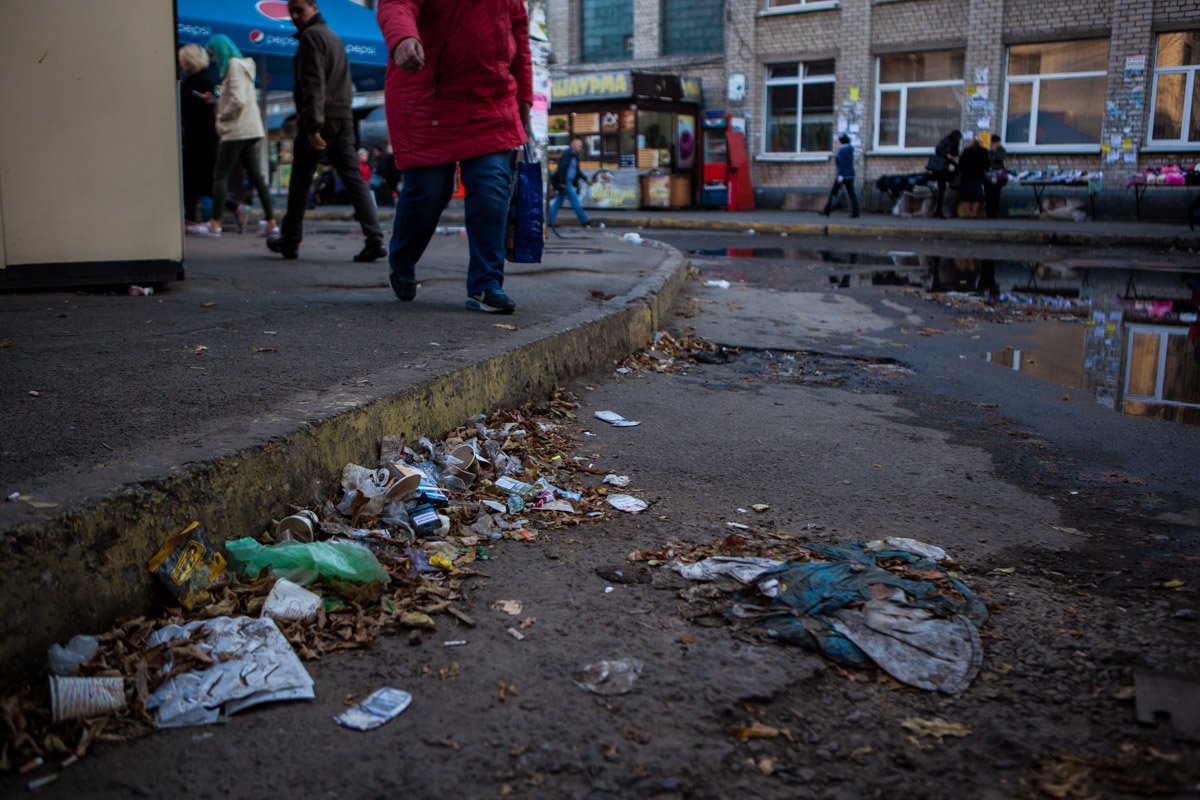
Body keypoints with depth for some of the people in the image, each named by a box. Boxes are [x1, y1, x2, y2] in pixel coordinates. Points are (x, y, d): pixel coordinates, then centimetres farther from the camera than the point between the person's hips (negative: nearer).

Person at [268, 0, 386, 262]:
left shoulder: (310, 36, -7)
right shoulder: (333, 36, 22)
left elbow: (313, 84, -17)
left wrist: (312, 125, -22)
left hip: (321, 120, -8)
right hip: (344, 117, 8)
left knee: (300, 184, 4)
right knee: (354, 179, -1)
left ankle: (289, 241, 15)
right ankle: (374, 238, -14)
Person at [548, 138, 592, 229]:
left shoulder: (575, 156, 17)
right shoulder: (567, 153, -11)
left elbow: (577, 171, 26)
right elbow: (561, 167, -18)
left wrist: (586, 180, 21)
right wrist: (562, 182, -22)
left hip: (569, 182, 10)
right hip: (565, 182, -10)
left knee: (558, 201, 10)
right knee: (575, 201, -7)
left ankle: (549, 221, 13)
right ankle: (584, 222, -4)